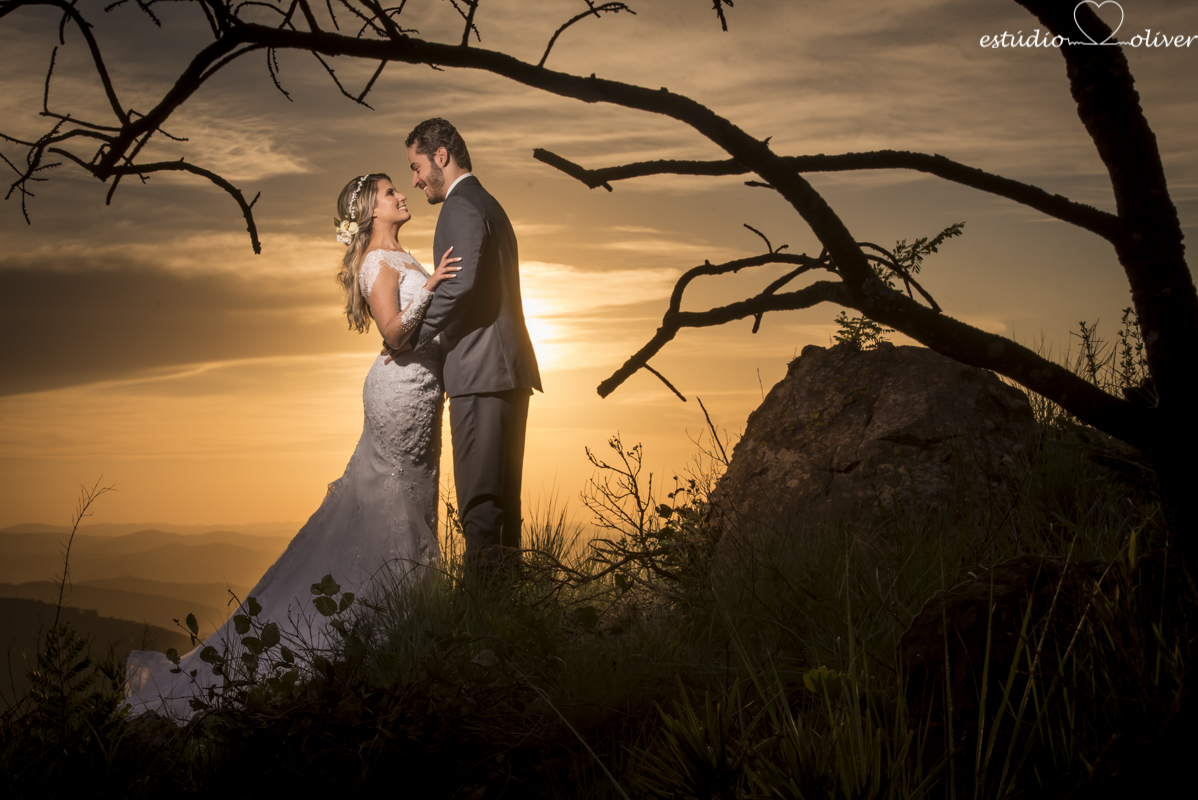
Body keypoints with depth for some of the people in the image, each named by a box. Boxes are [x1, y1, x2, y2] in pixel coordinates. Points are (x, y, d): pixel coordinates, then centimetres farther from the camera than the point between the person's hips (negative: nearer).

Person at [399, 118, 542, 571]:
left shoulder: (461, 206, -7)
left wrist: (411, 337, -14)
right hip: (511, 368, 10)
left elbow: (460, 283, -23)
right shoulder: (488, 205, 25)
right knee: (503, 493, 12)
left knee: (479, 494, -9)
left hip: (481, 372, -10)